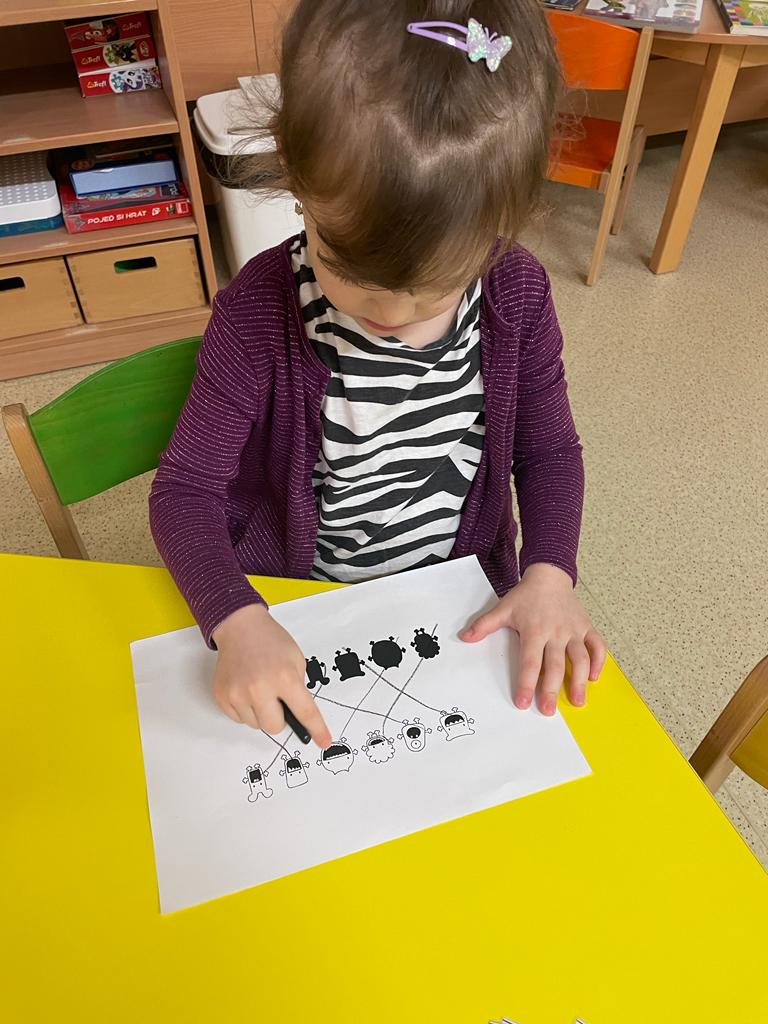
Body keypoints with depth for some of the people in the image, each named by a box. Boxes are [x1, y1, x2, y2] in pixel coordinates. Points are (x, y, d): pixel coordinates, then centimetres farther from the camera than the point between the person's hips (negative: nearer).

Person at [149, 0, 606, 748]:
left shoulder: (517, 296, -13)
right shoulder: (259, 315, -22)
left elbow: (548, 451, 0)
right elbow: (185, 489, -15)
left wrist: (549, 573, -15)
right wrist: (239, 621, -32)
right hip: (290, 607, -1)